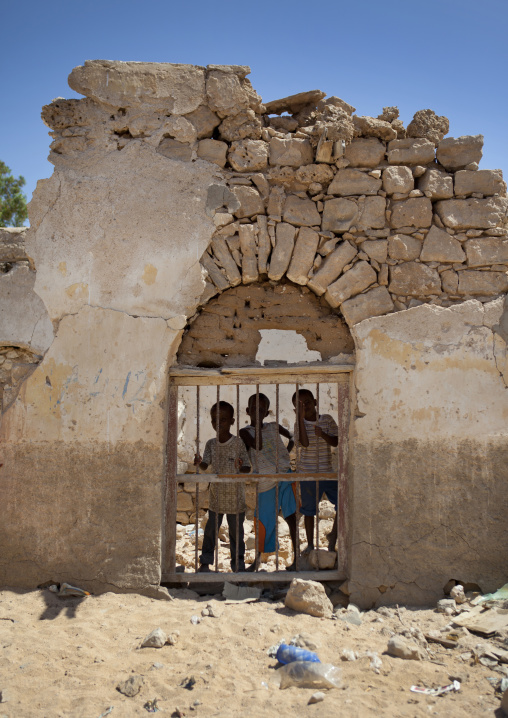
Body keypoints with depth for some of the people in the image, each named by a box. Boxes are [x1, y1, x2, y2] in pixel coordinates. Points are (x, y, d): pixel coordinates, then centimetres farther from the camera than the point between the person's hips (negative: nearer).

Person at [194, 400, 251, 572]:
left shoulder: (238, 443, -10)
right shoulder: (211, 444, 2)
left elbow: (247, 468, -10)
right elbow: (205, 466, -3)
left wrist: (241, 468, -33)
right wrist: (199, 462, -26)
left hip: (235, 497, -3)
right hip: (216, 496, 3)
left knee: (236, 532, 7)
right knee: (210, 530, 10)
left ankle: (238, 565, 21)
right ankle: (205, 563, 24)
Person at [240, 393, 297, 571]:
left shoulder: (274, 427, 10)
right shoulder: (245, 432, 0)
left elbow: (292, 436, 25)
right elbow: (258, 446, -18)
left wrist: (288, 450, 9)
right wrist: (258, 425, -14)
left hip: (285, 476, 2)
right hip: (265, 482, -2)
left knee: (291, 516, -1)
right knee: (262, 520, 7)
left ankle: (296, 557, 6)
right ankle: (257, 558, 26)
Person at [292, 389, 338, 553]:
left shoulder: (327, 420, 1)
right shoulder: (299, 424, -6)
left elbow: (335, 442, -2)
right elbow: (305, 443, -22)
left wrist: (322, 434, -22)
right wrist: (301, 418, -25)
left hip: (328, 472, 2)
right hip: (308, 474, -2)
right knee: (309, 510, 8)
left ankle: (333, 536, 19)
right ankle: (310, 544, 25)